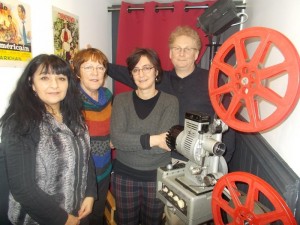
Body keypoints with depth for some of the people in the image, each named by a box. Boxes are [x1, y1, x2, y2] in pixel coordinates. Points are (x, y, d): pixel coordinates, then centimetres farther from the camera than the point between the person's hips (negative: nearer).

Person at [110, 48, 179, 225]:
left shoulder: (170, 102, -8)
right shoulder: (122, 100, -4)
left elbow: (165, 144, -20)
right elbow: (116, 138, -16)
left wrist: (128, 143, -17)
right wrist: (152, 140, -24)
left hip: (157, 176, -1)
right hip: (125, 175, 1)